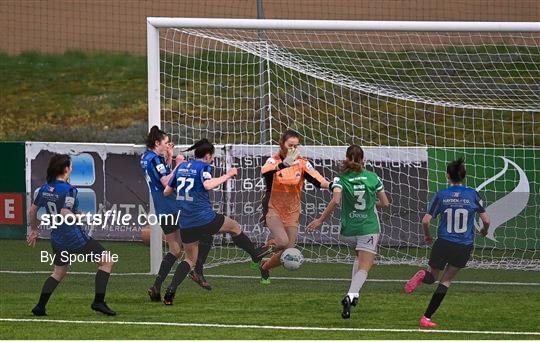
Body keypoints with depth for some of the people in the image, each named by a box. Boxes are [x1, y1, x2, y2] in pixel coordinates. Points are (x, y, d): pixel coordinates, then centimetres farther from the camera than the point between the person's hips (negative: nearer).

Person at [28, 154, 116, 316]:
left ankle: (40, 306, 15)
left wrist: (34, 230, 28)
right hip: (75, 237, -7)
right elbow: (65, 214, -27)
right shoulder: (68, 190, -18)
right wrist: (80, 217, -8)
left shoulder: (45, 188, 4)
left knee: (59, 272, 26)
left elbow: (33, 210, 13)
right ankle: (98, 301, -1)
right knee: (106, 261, 4)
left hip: (57, 239, 7)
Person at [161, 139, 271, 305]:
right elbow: (208, 185, -28)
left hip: (186, 224, 5)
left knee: (190, 259, 15)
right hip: (205, 219, -5)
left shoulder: (181, 167, 12)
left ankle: (171, 290, -2)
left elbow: (167, 191, 15)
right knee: (234, 227, 22)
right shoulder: (204, 167, -6)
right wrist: (228, 176, -17)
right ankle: (255, 253, 37)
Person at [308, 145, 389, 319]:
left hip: (349, 229, 2)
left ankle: (354, 294, 14)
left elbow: (335, 200, -23)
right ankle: (352, 294, -32)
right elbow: (385, 203, 5)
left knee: (360, 258, 28)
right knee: (364, 267, -6)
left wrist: (321, 220, -16)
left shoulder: (341, 179, -6)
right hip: (369, 229, -2)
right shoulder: (372, 177, 0)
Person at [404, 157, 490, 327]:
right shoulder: (472, 195, -3)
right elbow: (486, 220, 0)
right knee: (446, 281, 13)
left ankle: (423, 276, -17)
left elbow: (425, 220, -5)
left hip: (443, 243, 0)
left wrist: (427, 235, 15)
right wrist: (484, 230, 23)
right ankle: (427, 318, 3)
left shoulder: (441, 196, -4)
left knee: (432, 276, 22)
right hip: (465, 246, 0)